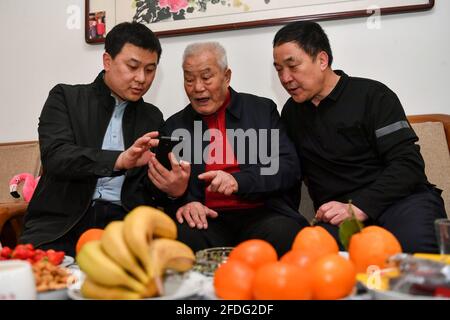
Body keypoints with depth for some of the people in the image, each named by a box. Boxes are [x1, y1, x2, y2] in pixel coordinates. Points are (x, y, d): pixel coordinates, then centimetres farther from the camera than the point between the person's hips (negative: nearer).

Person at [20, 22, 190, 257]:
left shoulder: (152, 117, 16)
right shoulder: (66, 97, 7)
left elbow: (150, 184, 12)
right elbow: (54, 156, -10)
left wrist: (172, 188, -12)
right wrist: (119, 160, -26)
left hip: (124, 220, 2)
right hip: (64, 220, -2)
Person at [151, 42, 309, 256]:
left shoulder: (263, 110, 10)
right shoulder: (174, 126, 14)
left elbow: (290, 168, 2)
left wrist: (239, 181, -14)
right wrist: (182, 203, -13)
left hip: (262, 214, 0)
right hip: (207, 220, 1)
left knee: (282, 233, -33)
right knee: (182, 236, -32)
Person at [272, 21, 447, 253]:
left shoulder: (372, 95, -1)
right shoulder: (291, 113, 15)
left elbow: (408, 164, -8)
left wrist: (359, 207, -20)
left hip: (400, 199, -1)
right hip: (338, 215, 2)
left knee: (416, 245, -35)